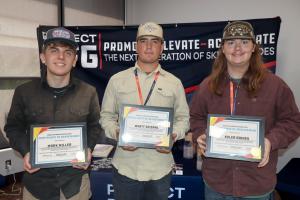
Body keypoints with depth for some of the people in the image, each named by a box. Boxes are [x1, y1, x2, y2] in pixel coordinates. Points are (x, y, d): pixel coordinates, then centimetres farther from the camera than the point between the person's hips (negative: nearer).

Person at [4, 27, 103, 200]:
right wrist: (25, 151, -10)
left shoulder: (88, 93, -4)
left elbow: (95, 126, 8)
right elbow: (14, 127, 7)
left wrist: (88, 149, -9)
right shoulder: (24, 92, -5)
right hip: (37, 181, 0)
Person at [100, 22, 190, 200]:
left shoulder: (174, 83, 3)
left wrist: (173, 136, -11)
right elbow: (107, 116, 7)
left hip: (160, 168, 1)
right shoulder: (117, 80, 2)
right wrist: (117, 134, -12)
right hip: (125, 166, 0)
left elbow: (183, 118, 8)